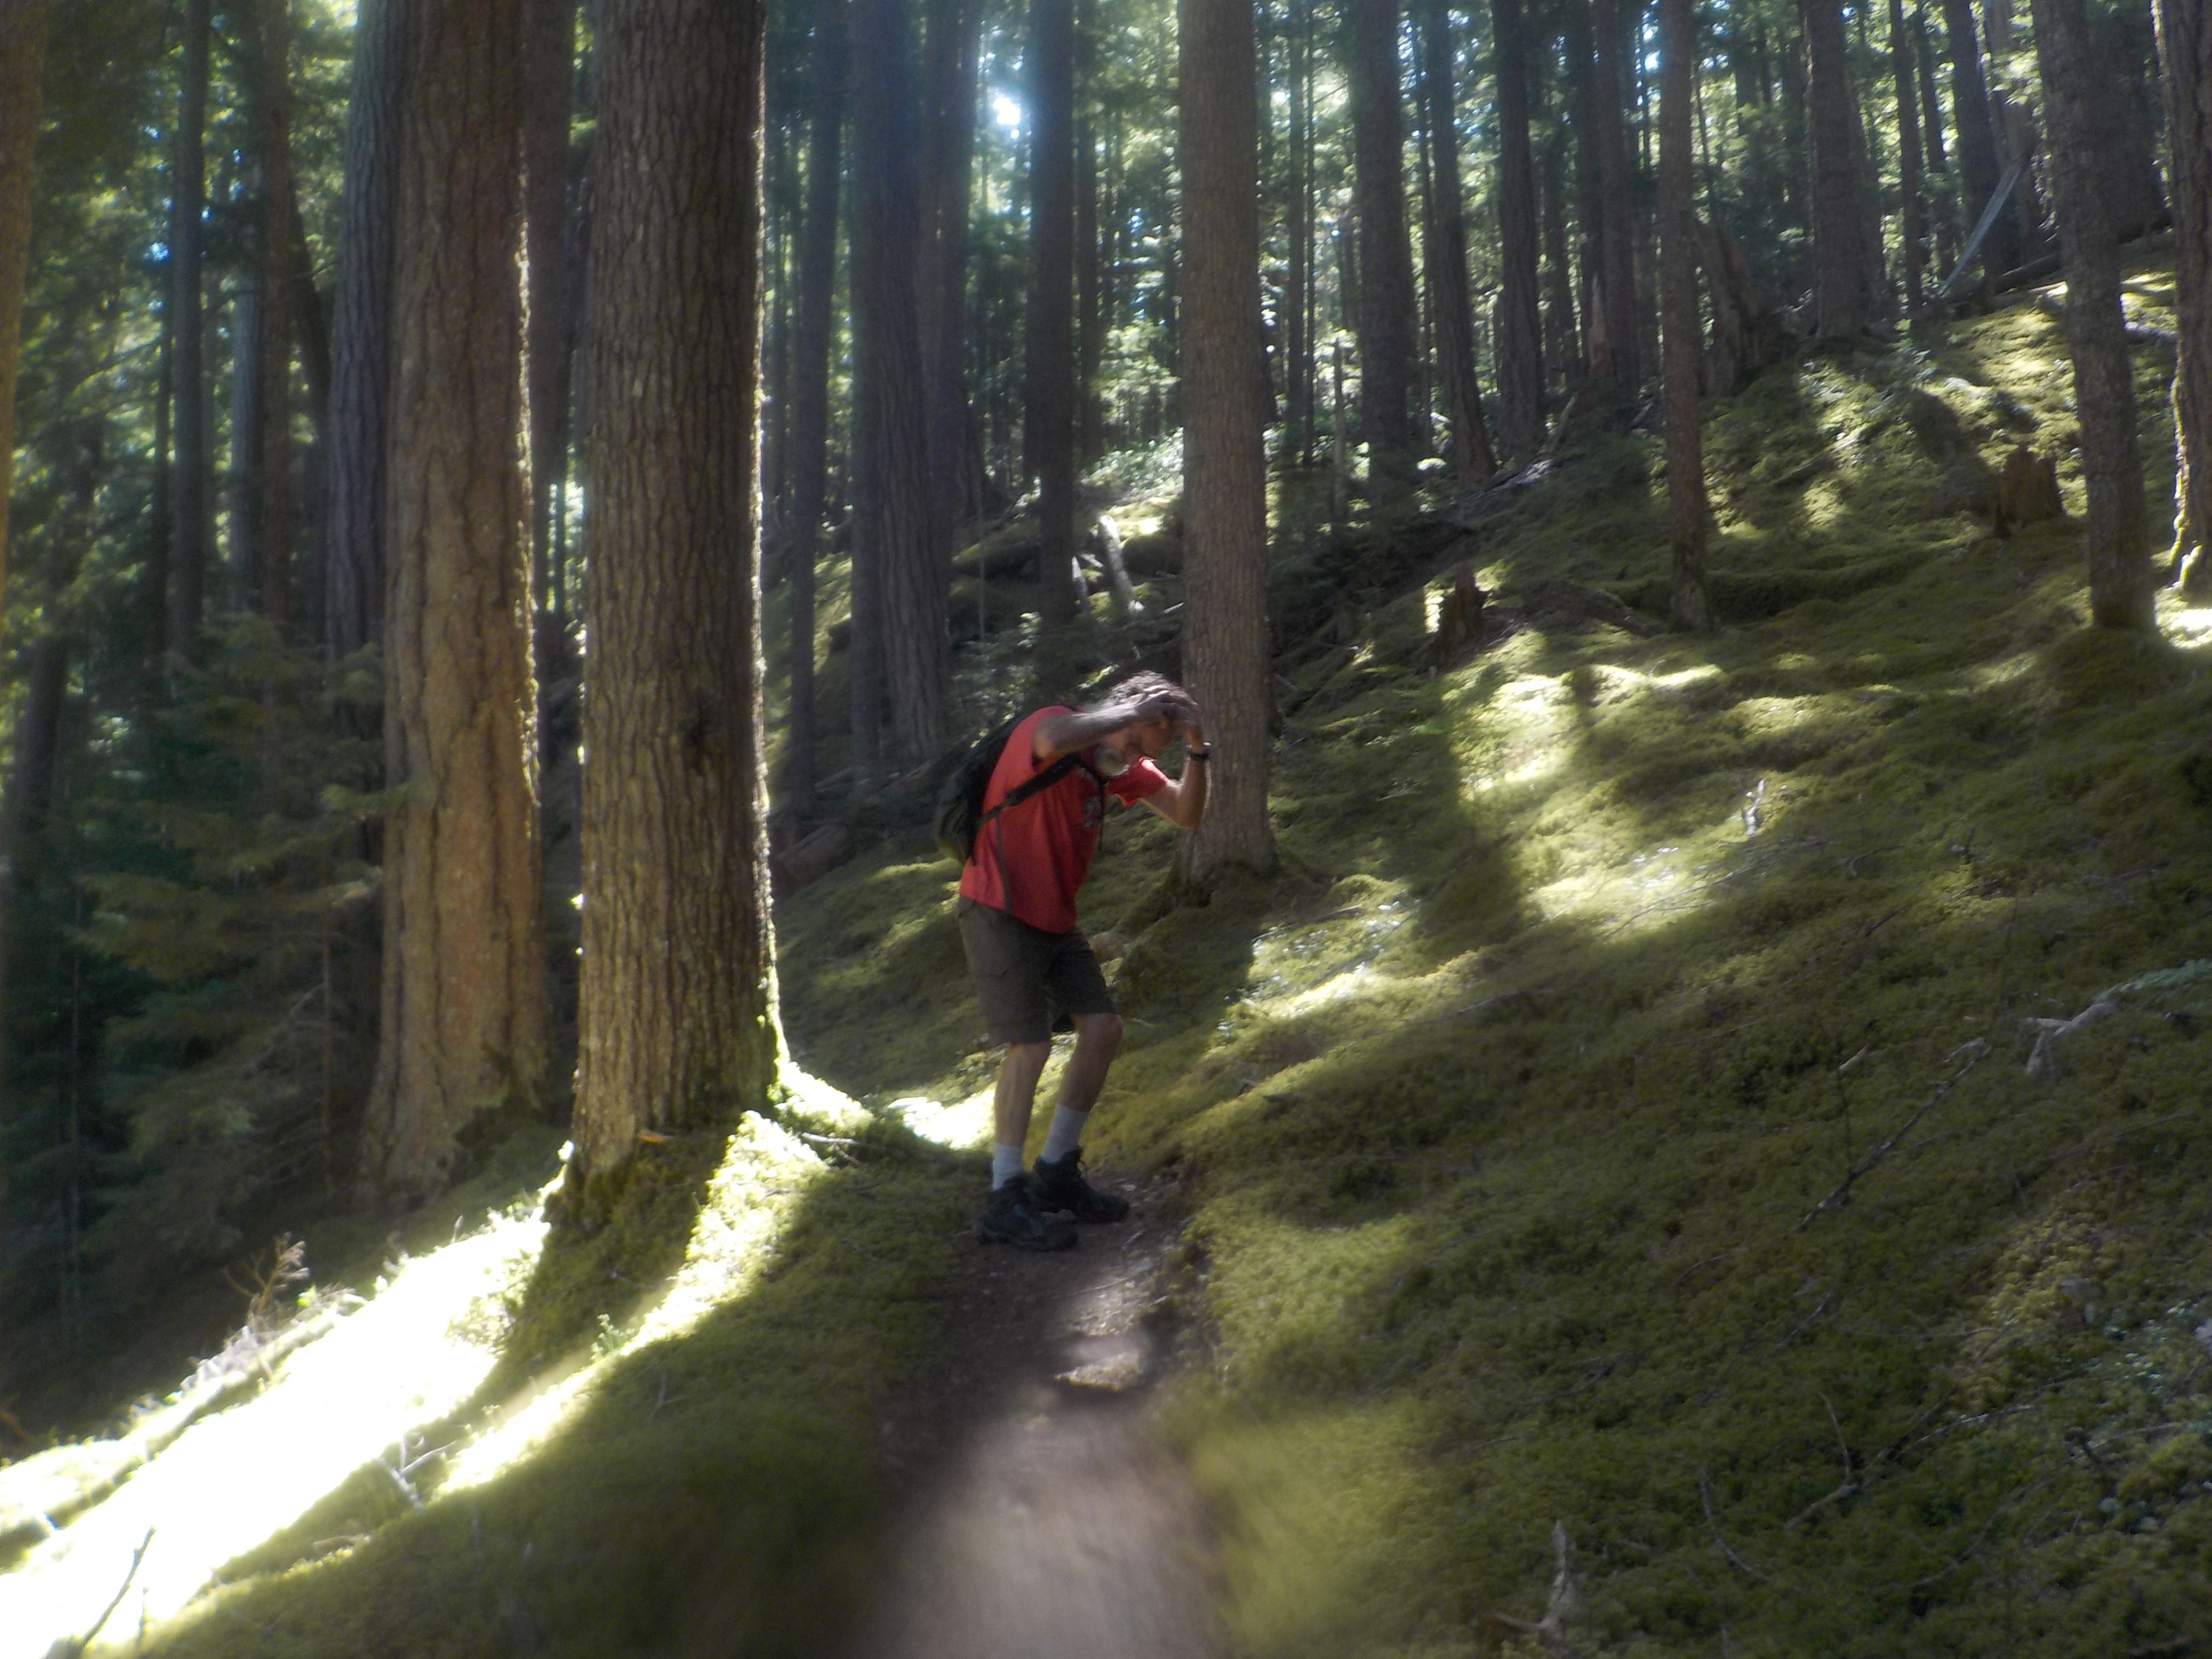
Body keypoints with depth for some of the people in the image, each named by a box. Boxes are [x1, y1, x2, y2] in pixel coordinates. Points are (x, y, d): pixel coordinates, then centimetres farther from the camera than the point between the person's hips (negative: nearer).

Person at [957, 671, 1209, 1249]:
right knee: (1031, 1046, -13)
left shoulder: (1121, 763, 6)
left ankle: (1057, 1172, 15)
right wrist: (1134, 711, -33)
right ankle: (1005, 1202, -6)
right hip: (999, 914, -9)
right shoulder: (1054, 727, -19)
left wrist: (1195, 750, -12)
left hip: (1054, 919, 9)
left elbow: (1186, 814, 4)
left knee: (1103, 1028, 2)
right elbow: (1051, 740, -46)